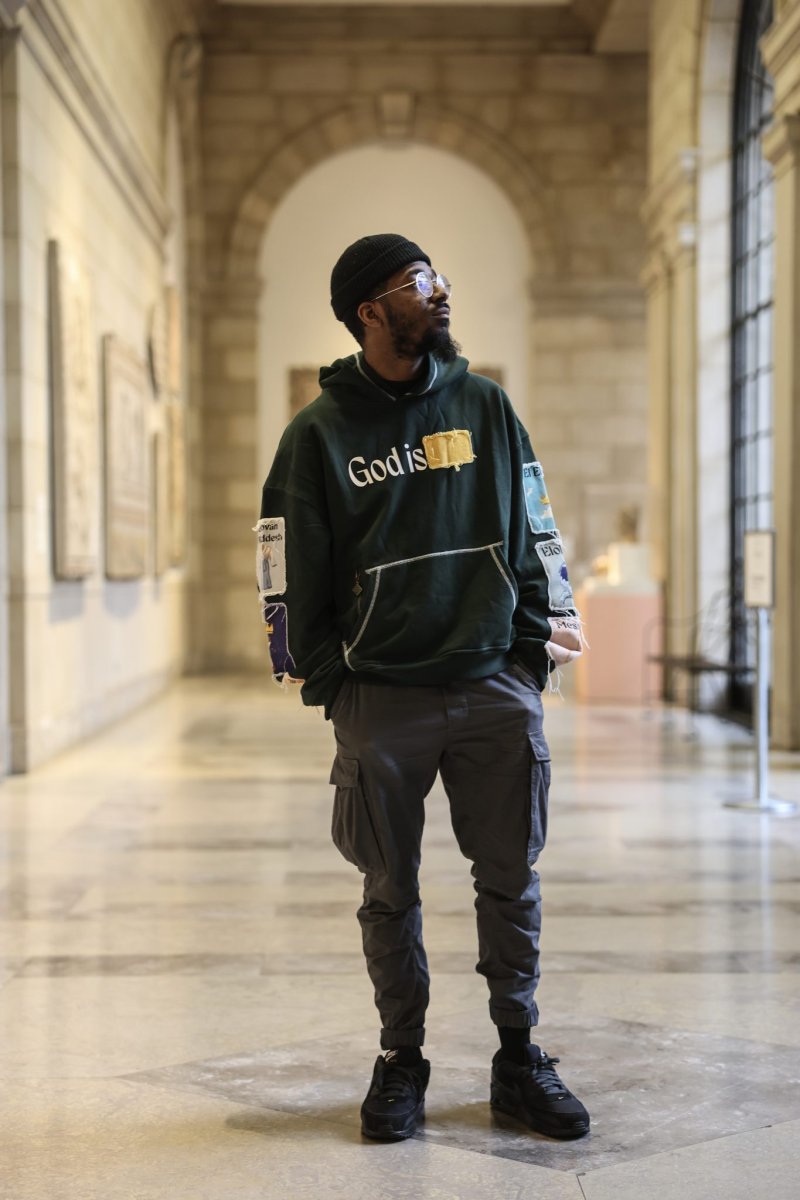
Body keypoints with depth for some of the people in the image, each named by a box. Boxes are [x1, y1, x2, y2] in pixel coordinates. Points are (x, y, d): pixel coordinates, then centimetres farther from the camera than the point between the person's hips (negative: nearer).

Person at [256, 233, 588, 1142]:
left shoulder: (484, 404, 8)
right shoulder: (319, 434, 1)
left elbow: (535, 529, 13)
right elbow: (290, 565, 3)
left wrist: (541, 641, 9)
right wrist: (321, 678, 1)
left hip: (496, 688, 2)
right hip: (381, 697, -2)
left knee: (511, 879, 6)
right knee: (390, 890, 6)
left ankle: (519, 1059, 19)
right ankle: (401, 1061, 21)